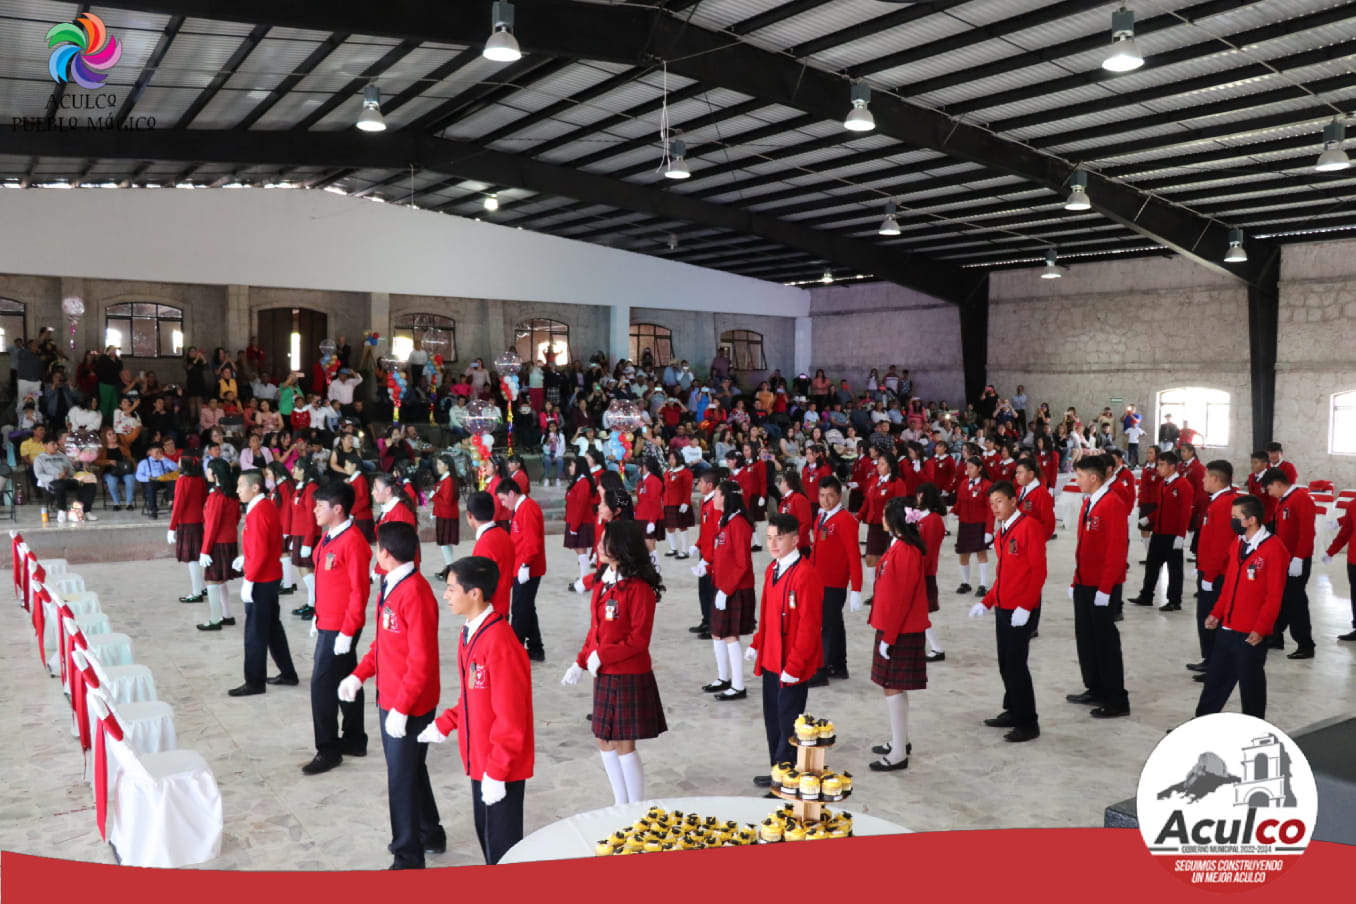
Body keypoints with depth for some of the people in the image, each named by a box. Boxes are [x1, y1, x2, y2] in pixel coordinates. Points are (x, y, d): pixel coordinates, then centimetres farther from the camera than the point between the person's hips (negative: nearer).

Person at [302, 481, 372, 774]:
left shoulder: (352, 542, -20)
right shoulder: (328, 537, 9)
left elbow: (359, 590, -21)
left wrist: (347, 632, -20)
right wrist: (318, 618, 17)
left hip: (340, 628, -9)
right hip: (327, 623, 9)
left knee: (322, 684, -5)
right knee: (345, 681, 16)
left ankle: (328, 750, 7)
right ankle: (354, 740, 28)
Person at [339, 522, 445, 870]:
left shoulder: (415, 594, -25)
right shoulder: (390, 585, 5)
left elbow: (422, 661, -25)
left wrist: (401, 707, -23)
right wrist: (359, 675, 6)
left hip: (408, 706, -9)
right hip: (389, 699, 9)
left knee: (402, 778, 4)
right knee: (412, 770, 22)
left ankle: (408, 857, 19)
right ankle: (430, 835, 41)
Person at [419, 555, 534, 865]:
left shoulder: (499, 641, -26)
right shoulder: (470, 633, 5)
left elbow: (511, 716, -24)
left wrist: (497, 771, -21)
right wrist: (444, 725, 12)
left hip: (502, 766, -9)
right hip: (479, 758, 9)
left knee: (501, 841, 4)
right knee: (485, 831, 21)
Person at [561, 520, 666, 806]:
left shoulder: (638, 587, -17)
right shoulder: (603, 584, 8)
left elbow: (639, 639, -19)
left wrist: (602, 656, -20)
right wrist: (581, 663, 5)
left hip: (630, 678, -8)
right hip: (604, 676, 8)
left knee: (624, 745, 0)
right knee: (605, 740, 14)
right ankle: (621, 804, 29)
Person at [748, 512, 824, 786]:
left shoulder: (805, 575, -20)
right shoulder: (772, 569, 8)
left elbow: (809, 626, -21)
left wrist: (794, 666, -20)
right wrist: (756, 645, 12)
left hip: (792, 665, -8)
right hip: (770, 660, 8)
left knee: (788, 722, 3)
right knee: (773, 718, 17)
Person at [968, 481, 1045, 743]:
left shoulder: (1029, 526, -12)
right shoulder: (1000, 533, 13)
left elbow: (1039, 570, -15)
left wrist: (1025, 607, -19)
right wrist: (986, 602, 11)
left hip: (1021, 610, -8)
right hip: (1002, 608, 8)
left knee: (1016, 664, -5)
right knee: (1005, 663, 13)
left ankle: (1028, 723, 5)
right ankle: (1013, 712, 27)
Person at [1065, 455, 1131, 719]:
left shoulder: (1113, 504, -16)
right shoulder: (1088, 502, 12)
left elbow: (1117, 549, -20)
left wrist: (1105, 588, -21)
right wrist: (1076, 581, 15)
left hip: (1102, 587, -9)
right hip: (1084, 584, 9)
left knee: (1105, 640, -2)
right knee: (1085, 638, 14)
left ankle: (1117, 701, 7)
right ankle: (1095, 690, 26)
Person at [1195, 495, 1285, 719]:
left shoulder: (1273, 548, -15)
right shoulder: (1237, 543, 8)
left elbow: (1274, 595, -16)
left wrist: (1261, 629, -18)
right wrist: (1216, 613, 10)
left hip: (1252, 634, -7)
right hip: (1227, 627, 7)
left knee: (1251, 682, 6)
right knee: (1216, 677, 14)